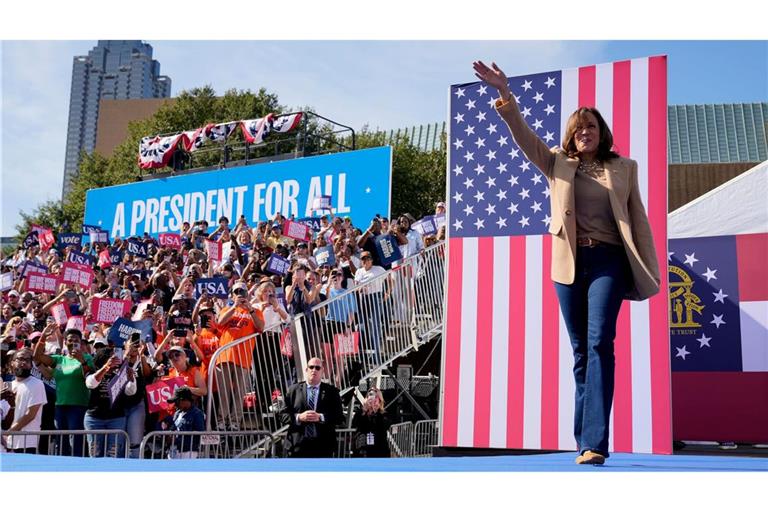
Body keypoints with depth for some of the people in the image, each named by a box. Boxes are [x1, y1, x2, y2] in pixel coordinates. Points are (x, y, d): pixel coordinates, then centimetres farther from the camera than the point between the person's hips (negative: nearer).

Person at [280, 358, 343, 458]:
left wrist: (321, 417, -14)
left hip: (323, 446, 0)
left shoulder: (332, 392, 8)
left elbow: (340, 417, 1)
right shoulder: (293, 390, 8)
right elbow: (283, 415, 5)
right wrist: (298, 417, -14)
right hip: (298, 445, 0)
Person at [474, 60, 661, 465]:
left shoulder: (623, 168, 11)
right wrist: (504, 92, -11)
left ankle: (595, 442, -20)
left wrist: (650, 273, 3)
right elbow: (522, 134, 2)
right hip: (569, 263, 2)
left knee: (599, 342, -16)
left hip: (608, 261, -2)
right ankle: (586, 441, 12)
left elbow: (638, 221, 9)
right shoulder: (557, 165, 14)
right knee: (580, 350, 5)